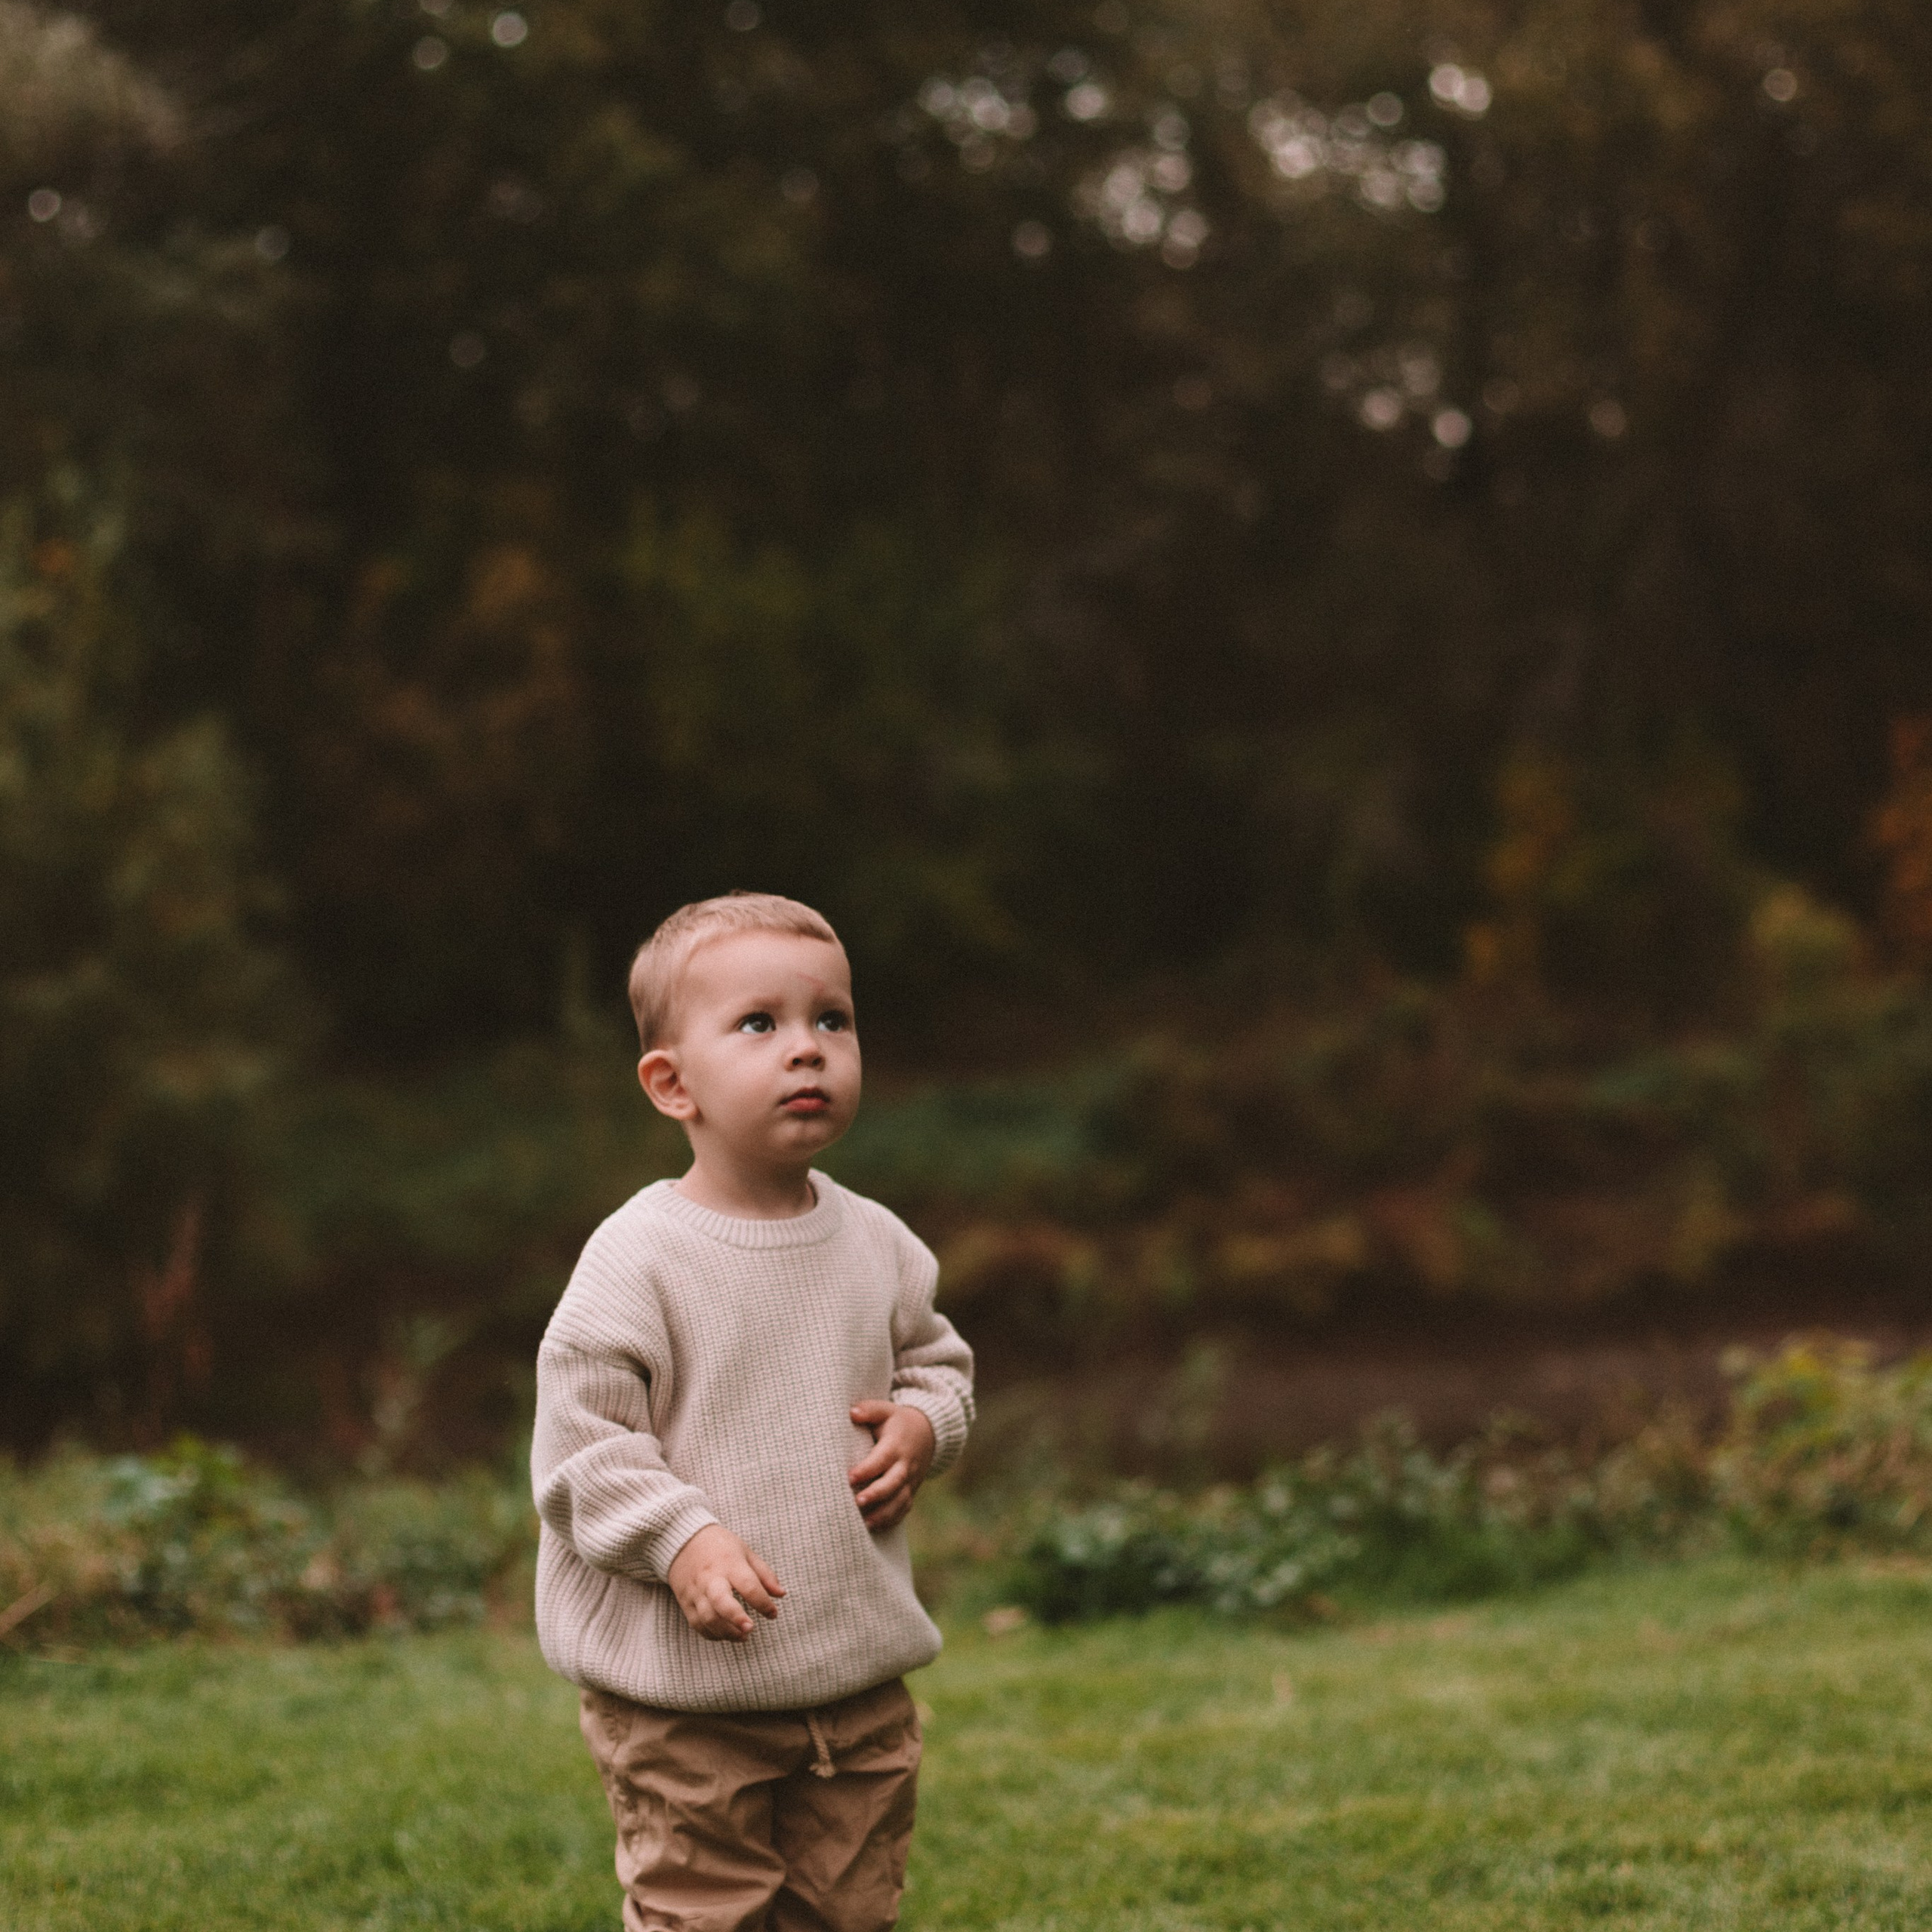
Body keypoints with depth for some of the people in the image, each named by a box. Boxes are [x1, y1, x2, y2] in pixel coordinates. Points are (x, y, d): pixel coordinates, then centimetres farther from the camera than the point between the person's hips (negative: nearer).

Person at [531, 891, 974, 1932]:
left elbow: (935, 1358, 20)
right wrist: (681, 1540, -25)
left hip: (859, 1670, 5)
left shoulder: (876, 1244, 4)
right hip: (682, 1688, -5)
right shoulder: (640, 1257, -14)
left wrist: (923, 1426, -2)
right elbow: (581, 1431, -14)